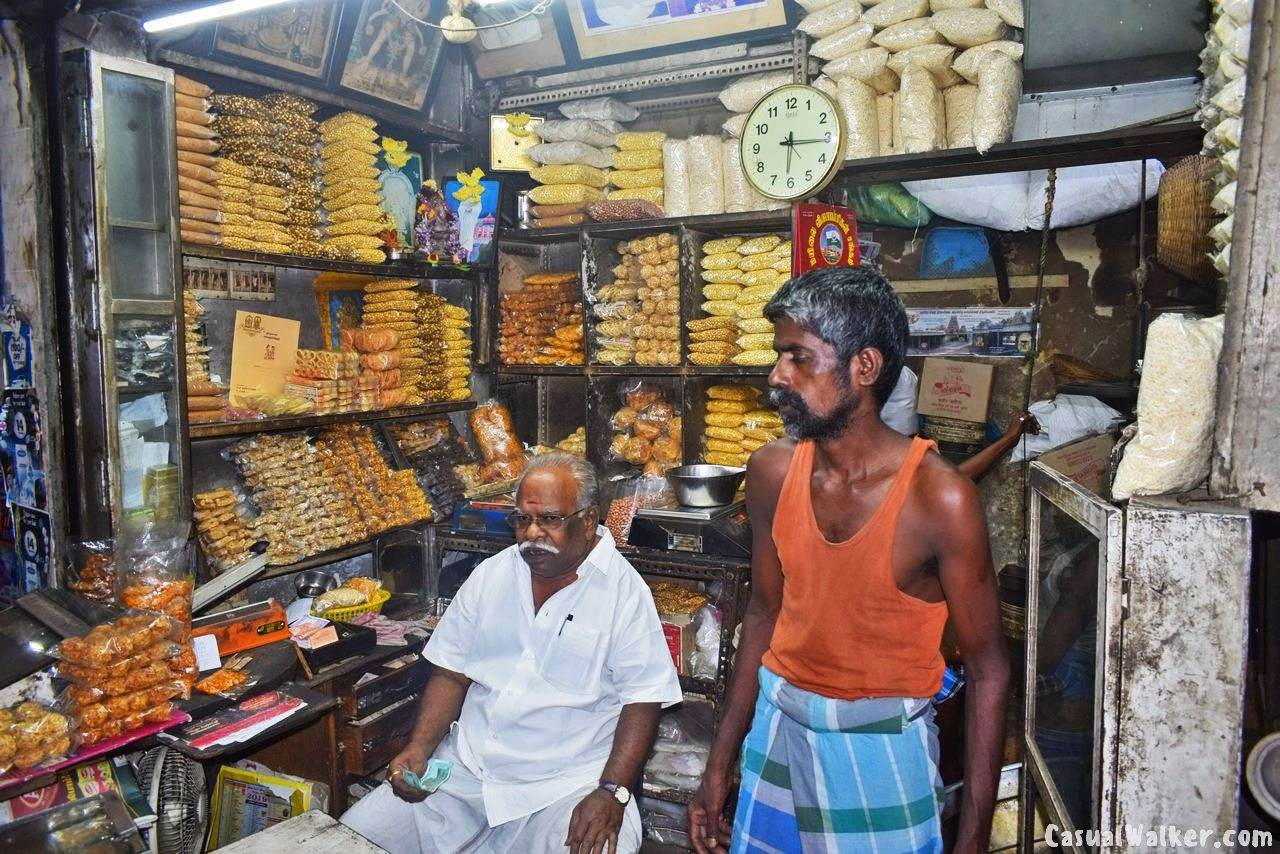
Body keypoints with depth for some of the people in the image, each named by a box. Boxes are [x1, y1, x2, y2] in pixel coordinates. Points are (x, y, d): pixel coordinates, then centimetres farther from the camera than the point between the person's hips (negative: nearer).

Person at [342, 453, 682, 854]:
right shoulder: (490, 575, 7)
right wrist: (419, 747, -5)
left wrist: (612, 792, -20)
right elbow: (452, 673, 9)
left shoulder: (625, 591, -8)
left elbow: (642, 699, -10)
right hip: (465, 769, 4)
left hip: (567, 784, -3)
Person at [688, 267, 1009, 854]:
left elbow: (987, 672, -13)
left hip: (883, 741, -4)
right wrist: (718, 766, 8)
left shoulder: (939, 497, -22)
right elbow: (764, 613, 4)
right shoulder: (772, 472, -8)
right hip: (778, 723, 4)